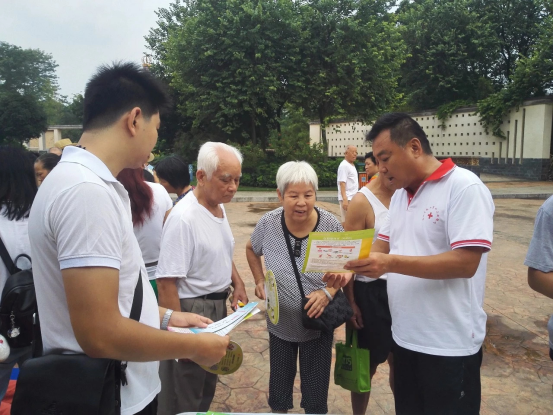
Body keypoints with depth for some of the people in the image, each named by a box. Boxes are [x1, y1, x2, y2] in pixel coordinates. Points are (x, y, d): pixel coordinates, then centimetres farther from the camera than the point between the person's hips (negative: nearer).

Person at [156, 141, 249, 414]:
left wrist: (238, 284, 4)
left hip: (218, 305, 8)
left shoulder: (220, 207, 3)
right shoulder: (183, 217, -26)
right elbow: (166, 281, -26)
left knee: (208, 384, 26)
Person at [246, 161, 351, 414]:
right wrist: (260, 282, -3)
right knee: (278, 394, 21)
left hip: (318, 323, -1)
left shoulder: (331, 225, -18)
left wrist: (328, 292, -21)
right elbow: (252, 250, 8)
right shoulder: (268, 224, -14)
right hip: (280, 323, 2)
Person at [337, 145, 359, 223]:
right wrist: (345, 199, -27)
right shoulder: (344, 165, -12)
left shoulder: (352, 165, 18)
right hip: (347, 199, -9)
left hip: (353, 198, 9)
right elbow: (342, 183, -20)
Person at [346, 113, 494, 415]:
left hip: (449, 345, -7)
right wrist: (350, 268, -7)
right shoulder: (400, 194, 8)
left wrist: (391, 263, -29)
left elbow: (465, 263, -24)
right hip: (405, 338, 8)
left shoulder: (464, 188, -17)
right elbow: (382, 245, 12)